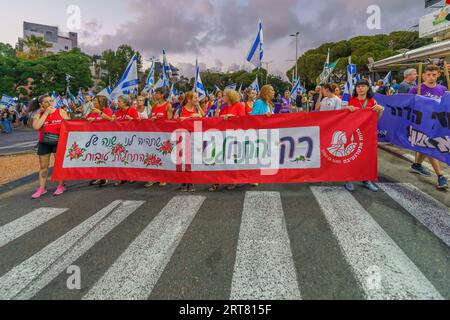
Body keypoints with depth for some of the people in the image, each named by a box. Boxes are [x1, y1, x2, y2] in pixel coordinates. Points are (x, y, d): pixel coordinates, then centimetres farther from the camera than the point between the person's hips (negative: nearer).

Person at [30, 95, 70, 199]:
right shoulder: (38, 114, 0)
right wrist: (46, 113, -15)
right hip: (44, 143, 2)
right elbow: (36, 126, -18)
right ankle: (42, 188, 15)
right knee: (43, 166, 7)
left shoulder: (61, 112, -2)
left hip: (59, 141, -2)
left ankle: (61, 186, 14)